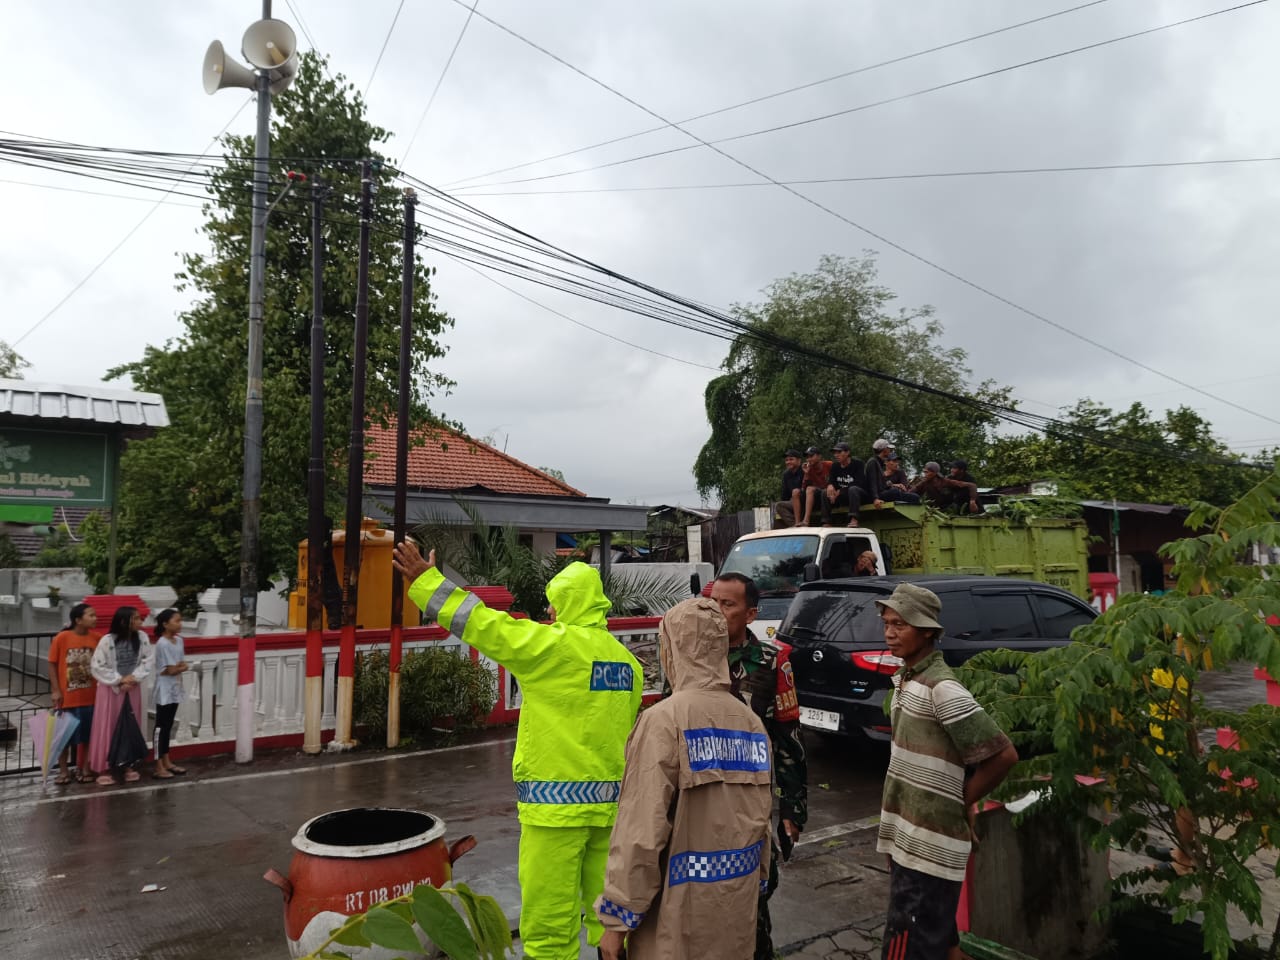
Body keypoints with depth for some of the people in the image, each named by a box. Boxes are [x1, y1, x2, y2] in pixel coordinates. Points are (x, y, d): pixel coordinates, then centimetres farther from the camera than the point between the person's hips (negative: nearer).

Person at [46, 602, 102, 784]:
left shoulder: (97, 638, -4)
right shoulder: (62, 638, -11)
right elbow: (52, 665, -4)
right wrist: (55, 690, -7)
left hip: (90, 696, 2)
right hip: (67, 696, -2)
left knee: (87, 735, 10)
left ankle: (84, 768, 23)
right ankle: (63, 770, 25)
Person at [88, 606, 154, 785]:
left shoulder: (142, 637, -5)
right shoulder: (107, 640, -15)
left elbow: (148, 660, -1)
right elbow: (97, 666, -13)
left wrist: (134, 678, -14)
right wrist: (120, 680, -15)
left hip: (133, 688, 4)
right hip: (110, 689, -4)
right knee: (107, 728, 2)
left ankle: (128, 764, 21)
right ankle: (104, 767, 12)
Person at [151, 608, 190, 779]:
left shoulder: (179, 640, 7)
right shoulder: (163, 644, -18)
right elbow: (171, 670, -19)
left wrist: (178, 667, -12)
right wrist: (182, 667, -1)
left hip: (175, 689, 8)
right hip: (165, 691, -8)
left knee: (168, 727, 15)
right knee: (161, 727, -1)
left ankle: (167, 762, 23)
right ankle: (159, 767, 4)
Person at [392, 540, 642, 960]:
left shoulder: (555, 646, -12)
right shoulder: (627, 660, 8)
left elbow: (484, 625, -10)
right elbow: (628, 734, 14)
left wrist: (426, 581, -2)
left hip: (556, 803, -7)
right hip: (609, 802, 7)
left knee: (548, 924, 4)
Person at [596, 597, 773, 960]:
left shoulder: (666, 718, -17)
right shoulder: (751, 721, 2)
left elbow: (643, 828, -19)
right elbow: (760, 816, 8)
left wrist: (618, 916, -12)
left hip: (681, 904, -6)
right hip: (738, 901, 6)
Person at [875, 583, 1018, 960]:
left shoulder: (941, 689, -18)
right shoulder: (905, 679, 10)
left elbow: (1004, 755, -20)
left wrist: (962, 801, -9)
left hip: (928, 848, -9)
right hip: (910, 842, 9)